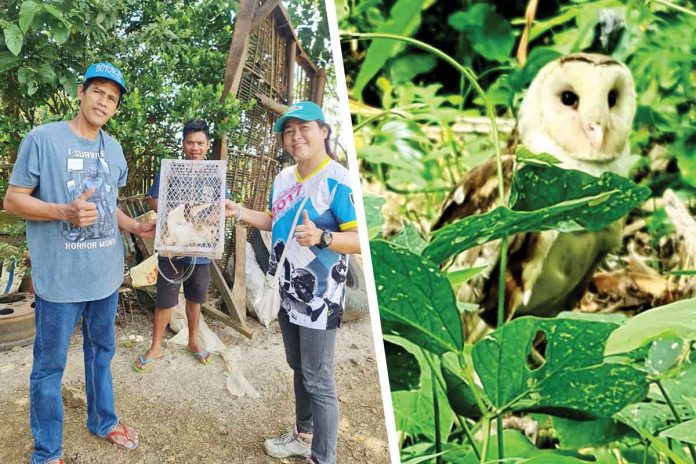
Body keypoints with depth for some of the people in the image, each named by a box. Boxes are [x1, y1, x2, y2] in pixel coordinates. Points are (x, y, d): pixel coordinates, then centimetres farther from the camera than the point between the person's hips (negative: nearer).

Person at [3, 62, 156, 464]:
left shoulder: (114, 148, 8)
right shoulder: (42, 138, -10)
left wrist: (136, 227, 2)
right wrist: (66, 212, -25)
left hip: (106, 273, 6)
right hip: (61, 277, -5)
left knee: (101, 352, 21)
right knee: (50, 364, 7)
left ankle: (104, 421, 40)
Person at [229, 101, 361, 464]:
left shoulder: (338, 180, -19)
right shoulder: (283, 178, 7)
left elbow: (362, 240, -24)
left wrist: (322, 237, -39)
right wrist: (237, 212, 12)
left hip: (320, 297, -8)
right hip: (288, 292, 8)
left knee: (318, 381, 1)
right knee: (299, 370, 23)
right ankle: (304, 435, 42)